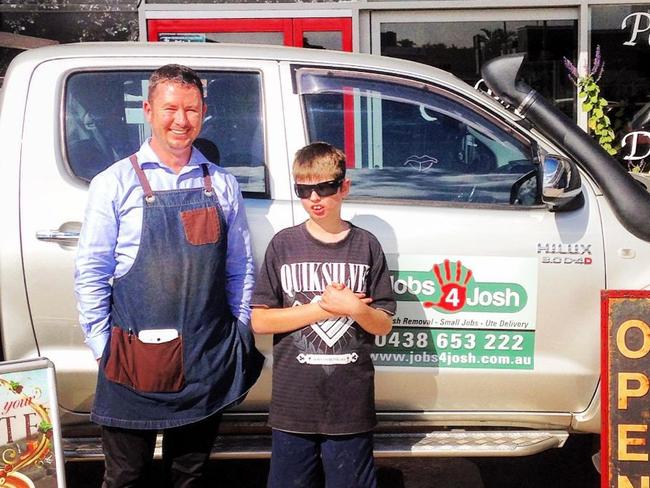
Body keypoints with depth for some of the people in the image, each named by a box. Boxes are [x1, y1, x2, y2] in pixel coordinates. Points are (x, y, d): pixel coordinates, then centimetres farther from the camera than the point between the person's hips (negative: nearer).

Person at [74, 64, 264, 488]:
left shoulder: (222, 185, 6)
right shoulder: (116, 183, -3)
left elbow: (240, 268, 10)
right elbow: (91, 273, -2)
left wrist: (239, 336, 6)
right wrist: (103, 347, -5)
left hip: (208, 358, 3)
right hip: (135, 356, -2)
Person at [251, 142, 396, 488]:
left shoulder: (366, 246, 2)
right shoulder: (284, 244, 1)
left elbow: (384, 326, 4)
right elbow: (260, 321, -4)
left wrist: (354, 308, -16)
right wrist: (323, 307, -11)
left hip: (352, 405, 0)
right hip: (293, 405, 0)